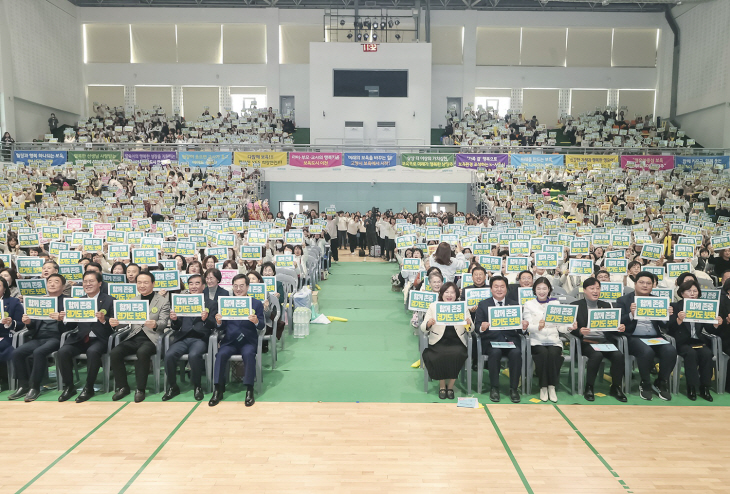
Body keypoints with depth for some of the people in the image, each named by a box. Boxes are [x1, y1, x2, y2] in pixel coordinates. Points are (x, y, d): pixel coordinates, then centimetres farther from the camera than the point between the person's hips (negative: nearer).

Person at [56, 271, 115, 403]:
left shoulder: (109, 300, 4)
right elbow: (71, 326, 13)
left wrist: (103, 320, -21)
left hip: (99, 339, -4)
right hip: (80, 338, 4)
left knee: (92, 352, -34)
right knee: (62, 352, -23)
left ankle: (88, 388, -16)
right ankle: (68, 387, -5)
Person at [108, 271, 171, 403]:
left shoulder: (163, 301, 5)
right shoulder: (133, 301, 18)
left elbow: (163, 323, -6)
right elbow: (125, 322, 12)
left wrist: (155, 325, -30)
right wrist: (115, 323, -11)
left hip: (151, 339, -4)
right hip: (134, 338, 4)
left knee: (142, 352, -35)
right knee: (114, 353, -22)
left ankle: (140, 389, -17)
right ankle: (123, 387, -4)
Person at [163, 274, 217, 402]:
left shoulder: (211, 303, 13)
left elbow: (213, 325, 3)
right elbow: (177, 327, 16)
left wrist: (206, 318, -18)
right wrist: (174, 320, -7)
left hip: (200, 338, -3)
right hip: (182, 338, 3)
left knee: (194, 355, -35)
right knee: (169, 355, -27)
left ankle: (197, 386, -12)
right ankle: (172, 387, -6)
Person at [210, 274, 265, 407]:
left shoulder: (256, 304, 6)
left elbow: (262, 327, -1)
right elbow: (221, 328, 8)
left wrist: (256, 321, -24)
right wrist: (219, 322, -16)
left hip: (248, 341, -2)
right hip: (230, 341, 2)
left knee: (249, 354, -32)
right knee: (221, 354, -27)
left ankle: (249, 390, -21)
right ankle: (218, 390, -16)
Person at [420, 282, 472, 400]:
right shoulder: (433, 306, 8)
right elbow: (423, 328, 3)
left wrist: (469, 323, -15)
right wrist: (429, 323, -20)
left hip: (456, 342, 1)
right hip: (439, 342, 0)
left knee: (456, 355, -30)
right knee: (440, 356, -29)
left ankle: (450, 385, -7)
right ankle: (442, 385, -3)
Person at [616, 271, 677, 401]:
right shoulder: (623, 300, 7)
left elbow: (664, 326, 12)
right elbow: (619, 323, -4)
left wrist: (668, 315, -9)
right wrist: (631, 314, -21)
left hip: (655, 337, 4)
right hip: (634, 338, -4)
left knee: (671, 351, -26)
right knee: (647, 352, -34)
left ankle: (661, 383, -2)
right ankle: (645, 384, -8)